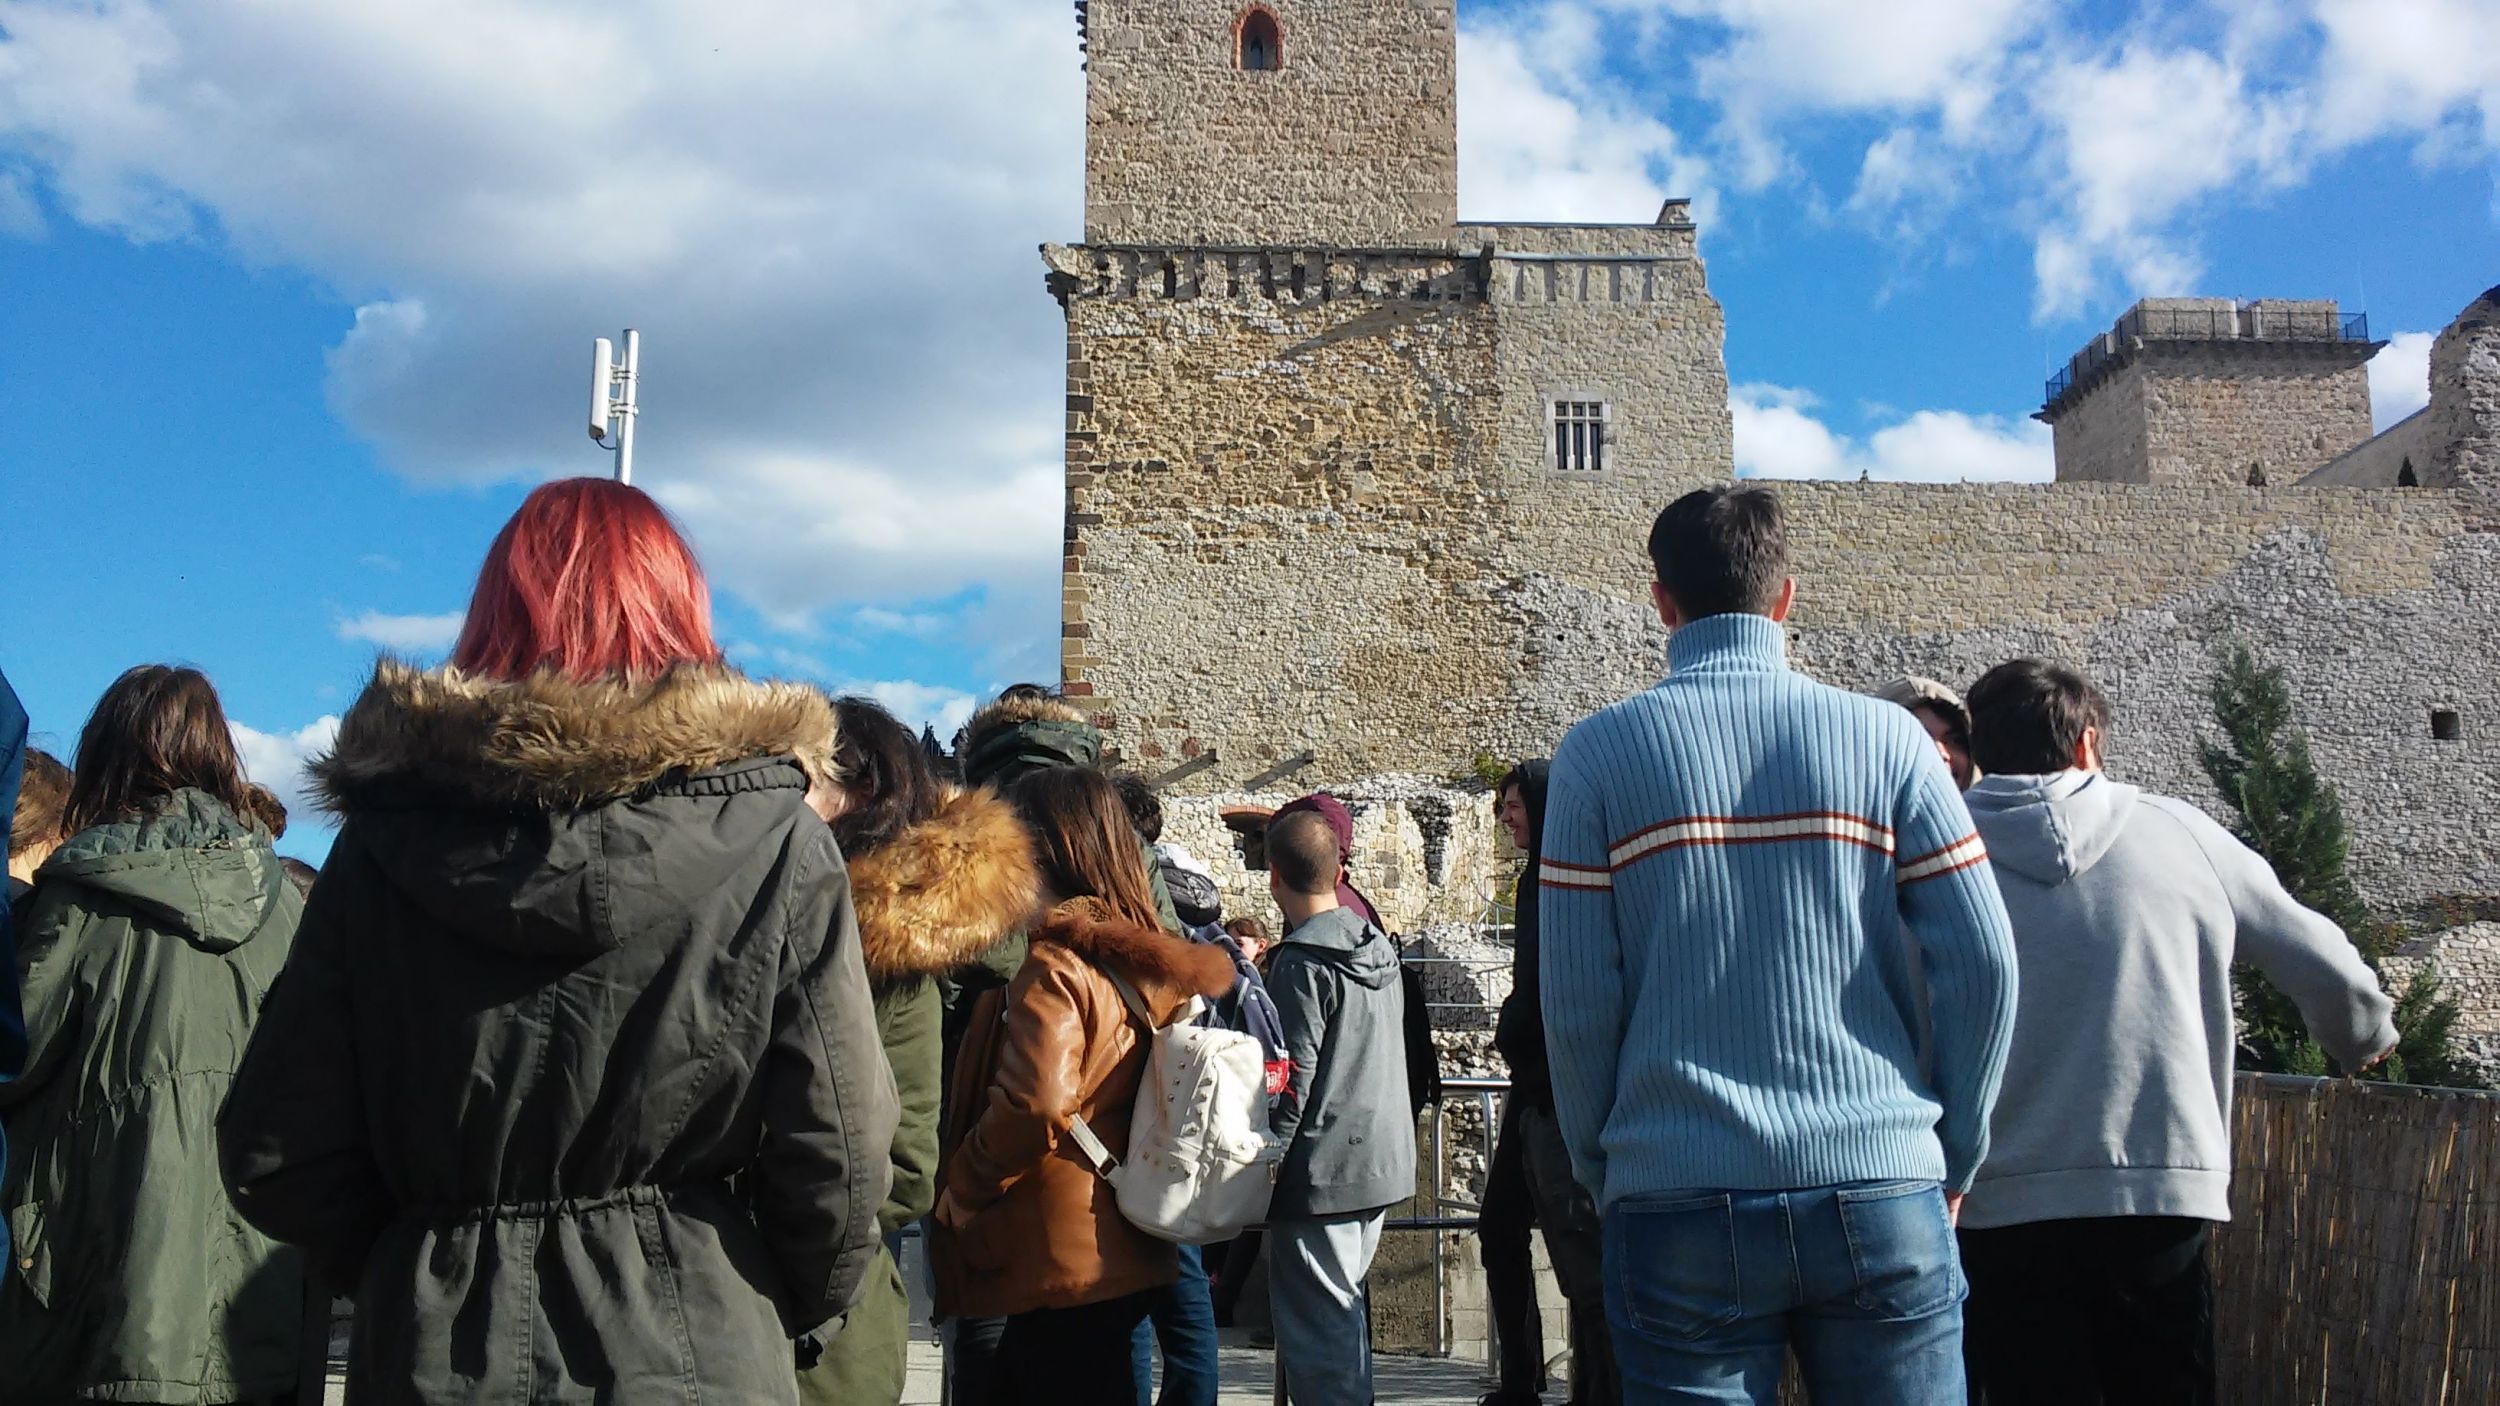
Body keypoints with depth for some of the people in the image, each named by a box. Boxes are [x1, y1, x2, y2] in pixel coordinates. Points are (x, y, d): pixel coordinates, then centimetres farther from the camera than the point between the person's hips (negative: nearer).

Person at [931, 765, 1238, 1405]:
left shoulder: (1054, 965, -17)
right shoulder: (1147, 963, 7)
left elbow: (1034, 1109, -28)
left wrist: (959, 1195, -14)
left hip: (1058, 1263, -8)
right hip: (1125, 1254, 8)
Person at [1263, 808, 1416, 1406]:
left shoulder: (1303, 964, -16)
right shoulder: (1379, 948, 8)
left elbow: (1289, 1086, -18)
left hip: (1321, 1173, -9)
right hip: (1381, 1161, 9)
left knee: (1317, 1324, -2)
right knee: (1342, 1308, 19)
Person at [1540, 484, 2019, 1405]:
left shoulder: (1599, 753, -1)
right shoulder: (1885, 737, 2)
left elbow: (1575, 1001, -4)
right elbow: (1983, 964, -2)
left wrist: (1602, 1175, 10)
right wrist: (1953, 1159, 11)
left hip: (1679, 1201, -1)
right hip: (1880, 1193, 1)